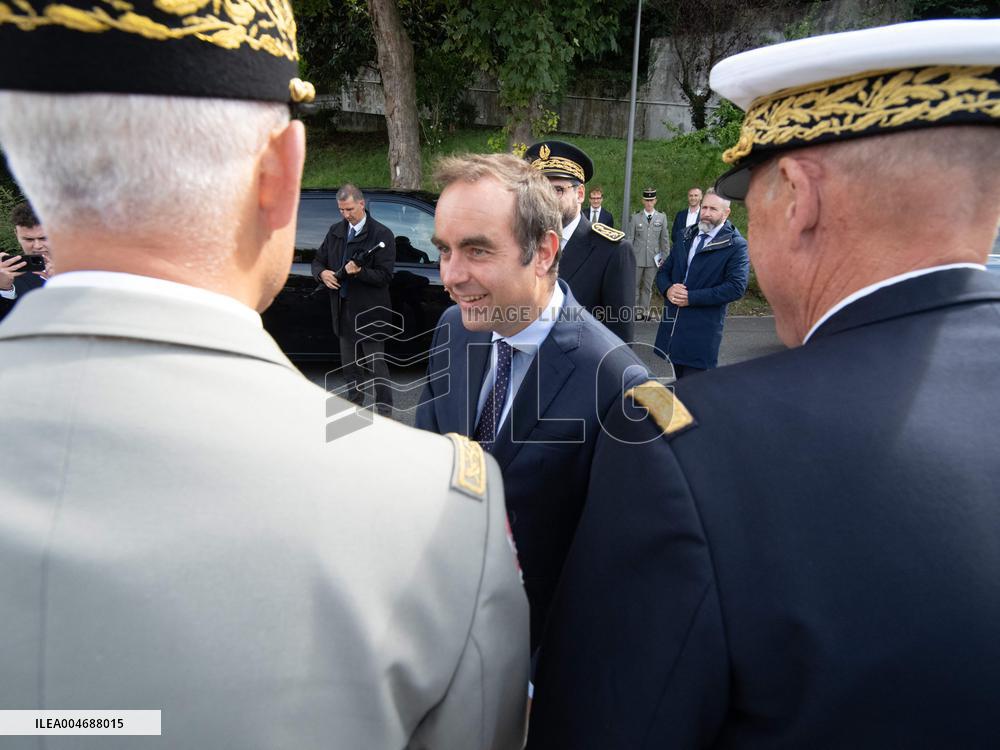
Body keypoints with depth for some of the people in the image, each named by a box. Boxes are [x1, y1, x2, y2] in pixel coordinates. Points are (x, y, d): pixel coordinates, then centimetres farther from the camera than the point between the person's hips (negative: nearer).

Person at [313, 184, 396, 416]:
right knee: (349, 366, 18)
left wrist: (360, 271, -29)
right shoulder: (336, 231, 9)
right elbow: (318, 261, 16)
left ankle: (384, 413, 11)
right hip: (343, 309, 7)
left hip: (370, 312, -6)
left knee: (376, 366, 0)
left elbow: (385, 276, -13)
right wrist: (322, 273, -7)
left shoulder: (381, 234, -10)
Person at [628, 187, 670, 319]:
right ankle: (636, 310, 15)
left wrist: (665, 256, 5)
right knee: (635, 285, 5)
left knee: (648, 286, 8)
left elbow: (664, 239, 6)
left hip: (653, 258, 1)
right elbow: (630, 239, 2)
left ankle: (645, 310, 17)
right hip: (637, 258, -1)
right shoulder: (636, 218, 0)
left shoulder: (662, 218, 3)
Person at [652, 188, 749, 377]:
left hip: (702, 332, -6)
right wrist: (668, 289, -7)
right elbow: (663, 271, 16)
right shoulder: (686, 237, 14)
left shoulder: (736, 245, -6)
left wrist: (692, 297, -18)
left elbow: (736, 287, -16)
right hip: (671, 325, 6)